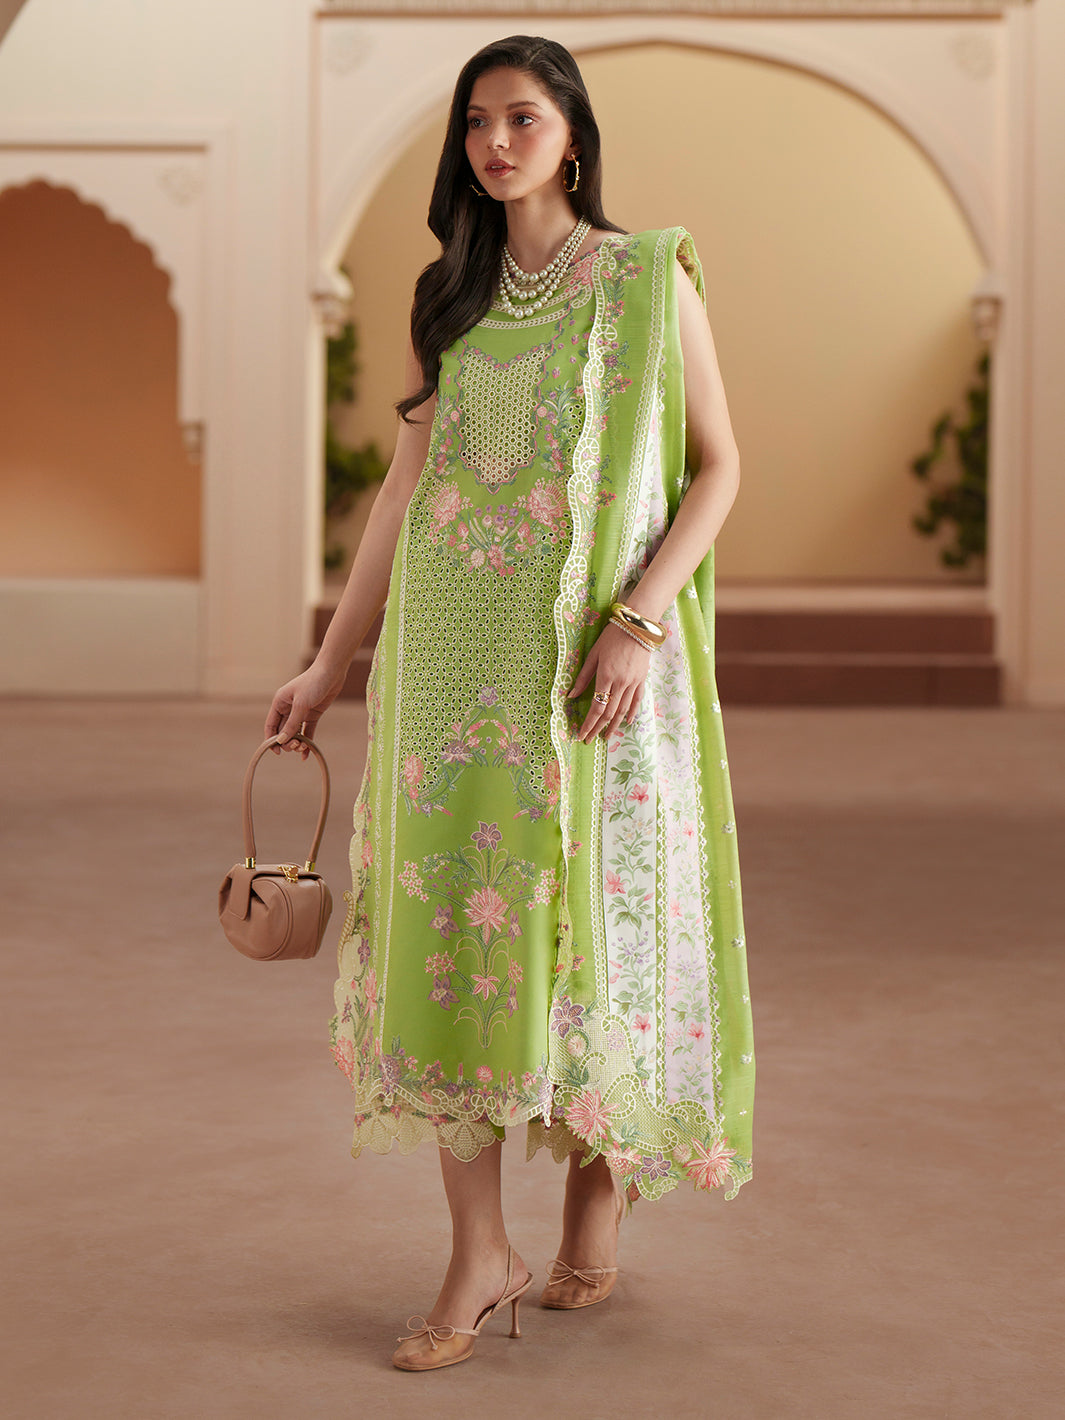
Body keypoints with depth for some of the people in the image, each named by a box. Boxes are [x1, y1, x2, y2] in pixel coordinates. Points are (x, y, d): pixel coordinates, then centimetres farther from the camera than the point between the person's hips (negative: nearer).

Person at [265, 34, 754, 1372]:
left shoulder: (650, 279, 2)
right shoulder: (447, 298, 13)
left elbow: (718, 465, -2)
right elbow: (408, 480, 15)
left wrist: (638, 622, -15)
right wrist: (331, 661, 13)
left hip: (591, 648, -3)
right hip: (453, 645, 4)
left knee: (593, 905, 1)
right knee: (448, 909, -2)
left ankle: (601, 1189, 25)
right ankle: (479, 1256, 5)